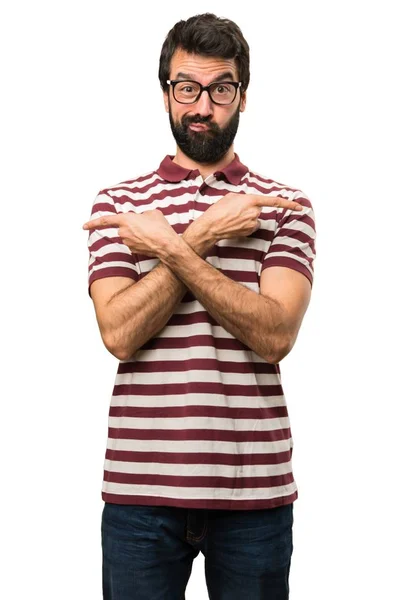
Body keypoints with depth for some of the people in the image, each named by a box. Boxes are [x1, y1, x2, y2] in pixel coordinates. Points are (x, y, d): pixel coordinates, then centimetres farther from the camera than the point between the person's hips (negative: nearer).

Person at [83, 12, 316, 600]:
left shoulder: (285, 206, 4)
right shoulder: (117, 204, 5)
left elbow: (274, 335, -11)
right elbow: (119, 332, -9)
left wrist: (171, 247, -15)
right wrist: (206, 235, -11)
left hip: (254, 485, 0)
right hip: (140, 485, 0)